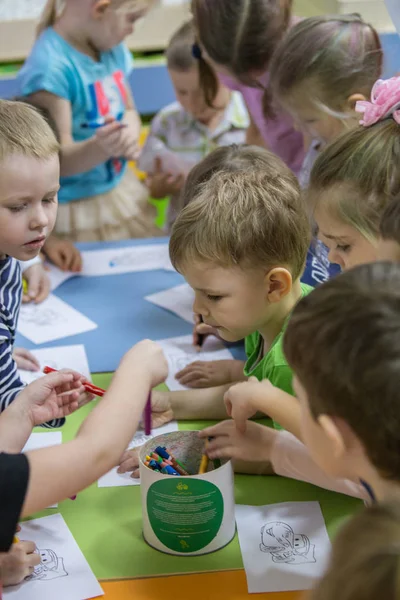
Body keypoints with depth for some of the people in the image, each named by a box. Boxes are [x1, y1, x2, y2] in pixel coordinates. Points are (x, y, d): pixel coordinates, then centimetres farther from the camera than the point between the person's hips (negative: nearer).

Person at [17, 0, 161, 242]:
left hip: (122, 192, 8)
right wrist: (99, 148, -44)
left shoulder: (113, 49, 0)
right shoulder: (51, 67, -25)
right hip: (73, 210, -8)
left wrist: (129, 136, -10)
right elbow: (57, 159, -24)